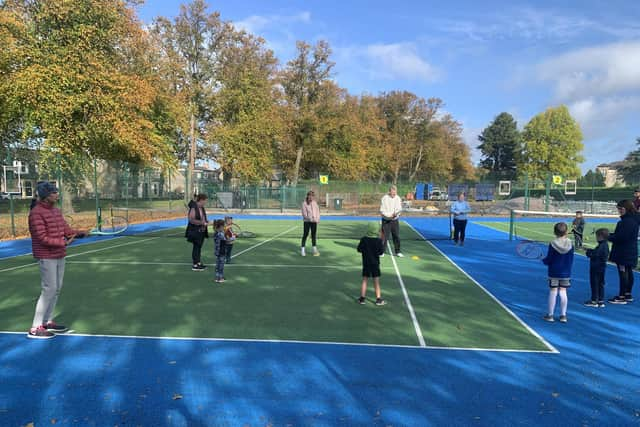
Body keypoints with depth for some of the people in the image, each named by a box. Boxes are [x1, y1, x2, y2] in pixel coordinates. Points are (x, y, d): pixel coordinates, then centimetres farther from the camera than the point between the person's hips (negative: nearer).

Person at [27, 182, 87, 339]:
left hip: (59, 256, 8)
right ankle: (35, 328, 4)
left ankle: (48, 321, 26)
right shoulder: (36, 213, -15)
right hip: (46, 257, -8)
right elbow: (42, 238, -20)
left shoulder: (56, 211, 11)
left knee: (57, 289, 13)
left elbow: (66, 229, 9)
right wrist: (63, 243, -27)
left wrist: (80, 233, -9)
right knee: (49, 290, -6)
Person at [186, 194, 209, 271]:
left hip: (202, 231, 8)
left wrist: (206, 222, 4)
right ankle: (194, 265, 6)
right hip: (195, 231, -8)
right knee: (196, 247, -2)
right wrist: (202, 222, -23)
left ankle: (198, 262, 24)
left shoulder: (202, 208, 10)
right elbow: (191, 220, -23)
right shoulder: (193, 208, -17)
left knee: (199, 247, 15)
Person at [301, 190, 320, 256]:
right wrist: (310, 218, -22)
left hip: (314, 222, 4)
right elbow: (304, 213, -12)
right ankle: (302, 250, 6)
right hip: (307, 221, -4)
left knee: (313, 235, 9)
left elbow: (317, 211, 9)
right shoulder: (304, 203, -7)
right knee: (305, 234, -1)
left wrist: (318, 218, -6)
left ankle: (315, 250, 15)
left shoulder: (315, 202, 8)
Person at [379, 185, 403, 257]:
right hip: (386, 221, -3)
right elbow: (382, 211, -11)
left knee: (397, 236, 5)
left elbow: (399, 209, 1)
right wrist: (390, 215, -24)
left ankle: (397, 252, 17)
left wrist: (396, 213, -22)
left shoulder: (398, 198, 2)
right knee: (384, 237, -1)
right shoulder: (384, 198, -10)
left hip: (395, 220, 3)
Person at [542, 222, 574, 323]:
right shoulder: (570, 245, -4)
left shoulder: (553, 244, -13)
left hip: (554, 273, -2)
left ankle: (550, 315, 10)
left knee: (553, 292, 4)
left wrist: (543, 260, 11)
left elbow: (548, 260, -10)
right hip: (566, 273, 2)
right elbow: (571, 261, 4)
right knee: (563, 292, 8)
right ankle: (563, 315, 12)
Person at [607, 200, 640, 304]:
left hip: (624, 253, -10)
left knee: (623, 273, -5)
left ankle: (622, 297, 0)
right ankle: (628, 294, 26)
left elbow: (621, 237, -25)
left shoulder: (627, 221, -21)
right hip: (630, 252, 10)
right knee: (628, 273, 16)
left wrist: (608, 237, -13)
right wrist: (611, 235, 6)